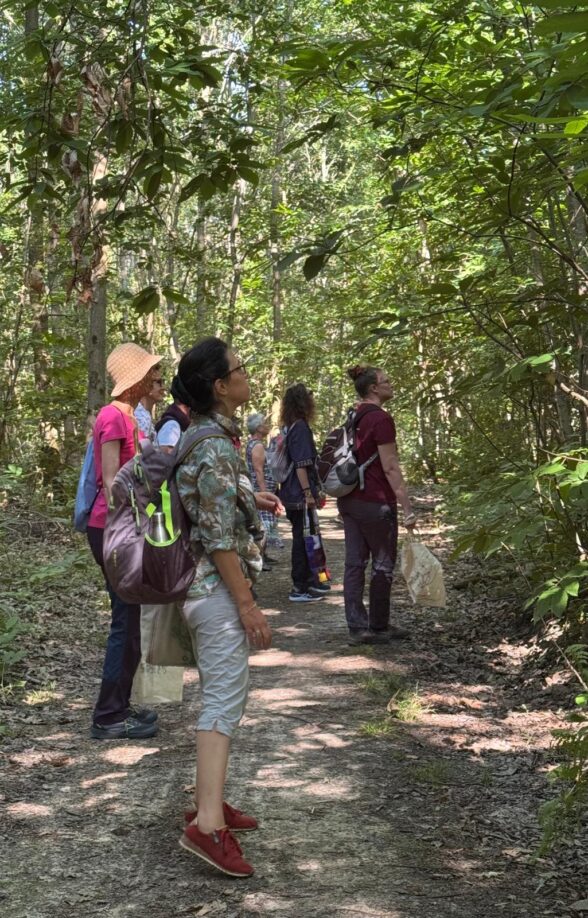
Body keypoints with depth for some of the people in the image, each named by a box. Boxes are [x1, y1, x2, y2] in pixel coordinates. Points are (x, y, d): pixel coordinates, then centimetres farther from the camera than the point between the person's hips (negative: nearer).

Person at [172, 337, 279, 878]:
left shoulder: (203, 435, 11)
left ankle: (209, 801, 25)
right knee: (226, 697, -12)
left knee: (224, 691, 16)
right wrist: (247, 603, -20)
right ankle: (207, 824, -14)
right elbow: (218, 538, -22)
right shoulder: (216, 447, -20)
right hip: (217, 587, -10)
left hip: (203, 585, 10)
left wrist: (248, 499, 27)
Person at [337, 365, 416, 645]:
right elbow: (390, 468, -17)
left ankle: (357, 627, 12)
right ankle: (378, 627, 13)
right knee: (382, 564, 5)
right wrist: (408, 508, -15)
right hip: (375, 502, -8)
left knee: (355, 563, 8)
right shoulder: (381, 419, -14)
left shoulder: (354, 417, 11)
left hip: (349, 499, 8)